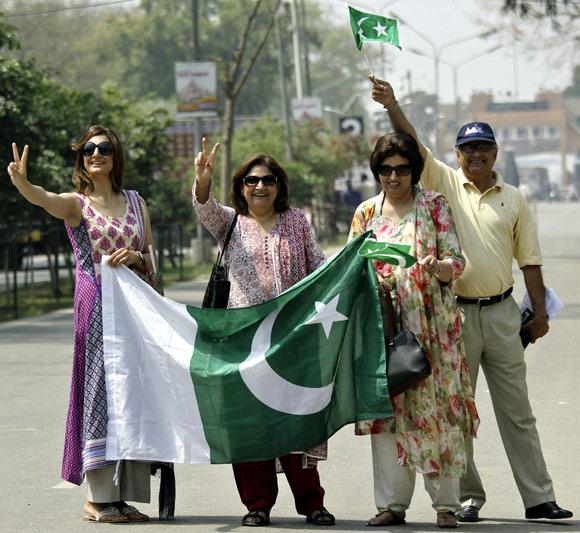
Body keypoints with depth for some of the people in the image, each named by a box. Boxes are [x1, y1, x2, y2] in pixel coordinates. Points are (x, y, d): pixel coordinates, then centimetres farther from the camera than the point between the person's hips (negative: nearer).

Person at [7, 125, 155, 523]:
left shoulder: (136, 202, 14)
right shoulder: (76, 204, 1)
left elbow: (152, 262, 17)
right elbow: (44, 199, -23)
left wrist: (137, 257, -7)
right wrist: (22, 182, -45)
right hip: (96, 307, -4)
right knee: (99, 390, -7)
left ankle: (121, 494, 10)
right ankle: (99, 497, -4)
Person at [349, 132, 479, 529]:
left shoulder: (434, 205, 3)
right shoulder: (366, 213, 11)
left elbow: (457, 261, -2)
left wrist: (436, 267, -24)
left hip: (431, 323, -3)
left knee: (437, 407, -5)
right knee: (387, 407, 0)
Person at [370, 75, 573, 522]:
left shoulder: (514, 200, 8)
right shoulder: (445, 184, 4)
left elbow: (530, 259, 10)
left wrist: (540, 312, 6)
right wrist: (392, 107, -24)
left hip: (502, 313, 1)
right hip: (454, 314, -1)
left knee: (517, 410, 5)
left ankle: (538, 497, 7)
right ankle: (468, 497, 12)